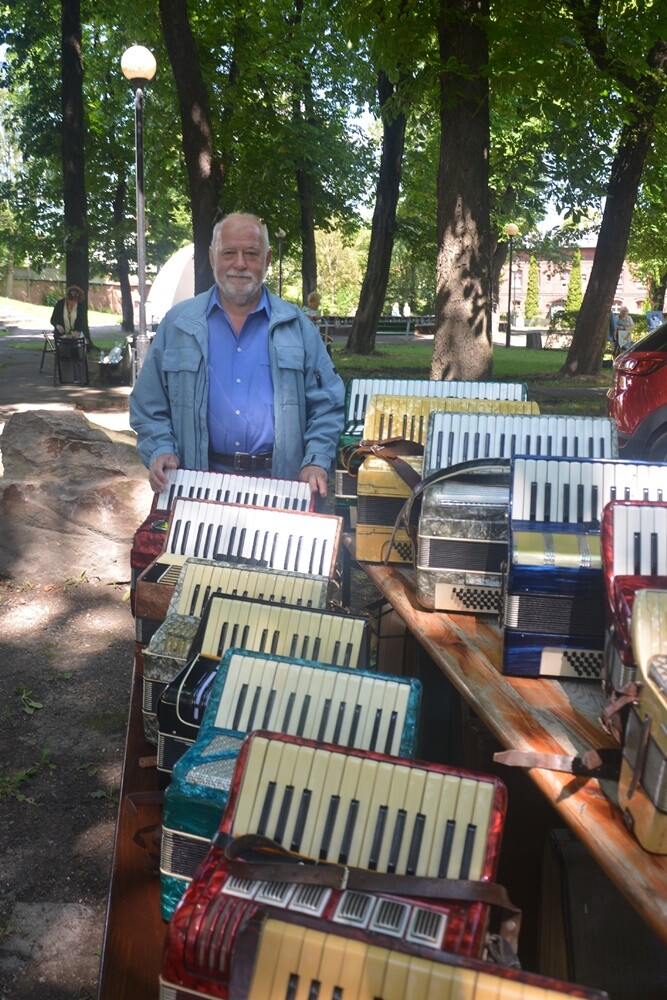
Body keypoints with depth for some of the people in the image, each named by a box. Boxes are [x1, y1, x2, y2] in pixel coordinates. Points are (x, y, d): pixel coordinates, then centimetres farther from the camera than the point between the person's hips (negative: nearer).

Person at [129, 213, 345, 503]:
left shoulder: (297, 326, 10)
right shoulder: (178, 324, 9)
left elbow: (326, 404, 9)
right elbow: (148, 404, 13)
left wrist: (317, 462, -4)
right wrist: (160, 449, -4)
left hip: (280, 482, 1)